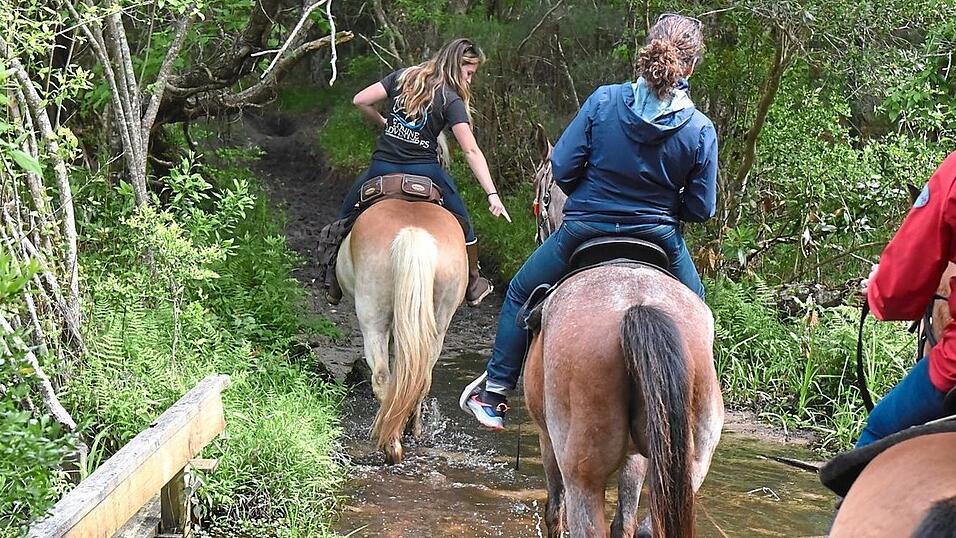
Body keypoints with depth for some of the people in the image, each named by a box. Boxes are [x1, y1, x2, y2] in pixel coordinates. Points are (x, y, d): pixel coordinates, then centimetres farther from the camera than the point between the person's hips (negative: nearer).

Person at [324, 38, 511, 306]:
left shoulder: (402, 77, 5)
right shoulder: (451, 100, -5)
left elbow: (360, 101, 3)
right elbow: (472, 152, -13)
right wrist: (492, 194, -16)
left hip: (382, 168, 2)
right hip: (424, 171, -2)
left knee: (346, 218, 22)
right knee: (461, 224, 21)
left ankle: (335, 285, 19)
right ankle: (472, 286, 32)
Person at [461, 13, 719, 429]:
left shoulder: (604, 100, -15)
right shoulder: (701, 129, -13)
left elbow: (562, 168, -11)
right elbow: (701, 208, -6)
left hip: (584, 230, 0)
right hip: (659, 238, 1)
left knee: (520, 296, 21)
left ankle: (493, 398, 23)